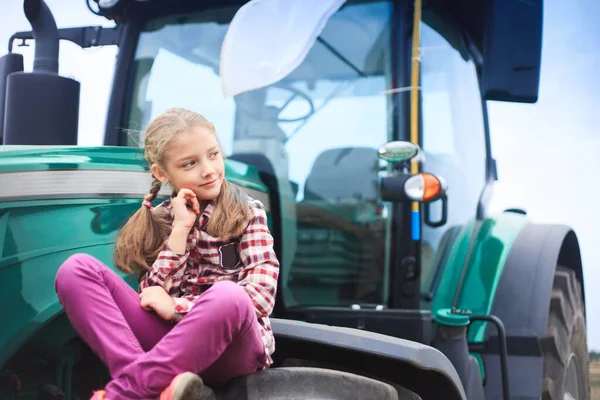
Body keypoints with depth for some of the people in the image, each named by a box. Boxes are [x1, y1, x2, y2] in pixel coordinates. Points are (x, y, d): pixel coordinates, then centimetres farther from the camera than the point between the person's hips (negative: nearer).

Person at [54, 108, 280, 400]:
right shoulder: (156, 220, 12)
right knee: (76, 269, -15)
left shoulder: (248, 212, 4)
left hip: (232, 345, -3)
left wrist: (176, 307, -10)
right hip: (172, 339, 3)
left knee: (228, 295, -39)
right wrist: (180, 230, -8)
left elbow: (262, 295, -9)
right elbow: (155, 297, -2)